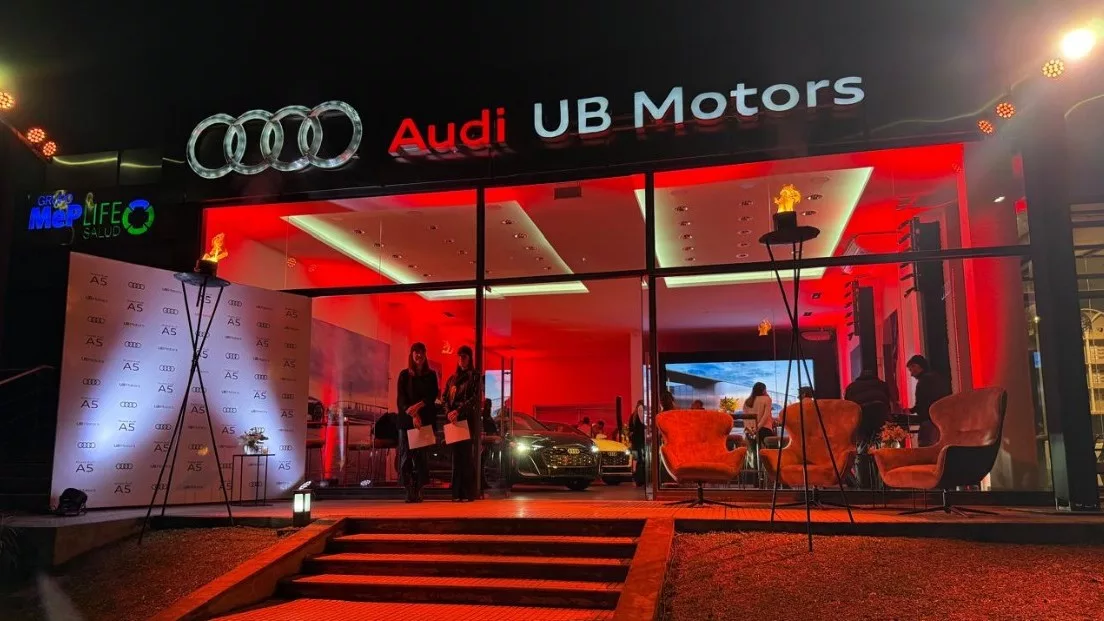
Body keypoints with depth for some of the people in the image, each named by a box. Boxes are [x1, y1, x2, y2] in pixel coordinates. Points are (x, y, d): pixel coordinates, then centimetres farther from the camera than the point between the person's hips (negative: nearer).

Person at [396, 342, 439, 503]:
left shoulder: (431, 375, 11)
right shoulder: (404, 374, 8)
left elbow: (433, 396, 3)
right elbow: (402, 398, 0)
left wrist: (418, 406, -14)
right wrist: (413, 415, -14)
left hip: (426, 419, 1)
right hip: (406, 419, 0)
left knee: (422, 455, -4)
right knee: (406, 455, -5)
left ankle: (418, 490, -2)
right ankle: (409, 491, -4)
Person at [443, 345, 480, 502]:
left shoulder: (474, 377, 4)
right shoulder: (452, 379, 19)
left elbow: (475, 398, -8)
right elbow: (445, 398, 11)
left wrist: (459, 411, -19)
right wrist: (449, 413, -9)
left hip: (468, 419, -4)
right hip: (453, 419, 4)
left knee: (466, 454, -9)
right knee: (456, 455, 1)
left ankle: (468, 493, -8)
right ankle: (457, 492, 2)